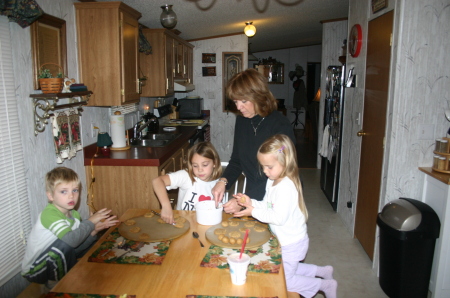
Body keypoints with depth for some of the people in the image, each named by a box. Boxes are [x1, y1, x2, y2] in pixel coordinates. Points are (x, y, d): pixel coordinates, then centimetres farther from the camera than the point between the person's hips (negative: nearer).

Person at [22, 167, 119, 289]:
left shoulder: (74, 214, 0)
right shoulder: (49, 214, -26)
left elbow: (77, 248, -3)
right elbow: (71, 240, -42)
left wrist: (95, 230, -15)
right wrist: (90, 222, -27)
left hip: (52, 262, 8)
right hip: (34, 271, -8)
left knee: (91, 241, 7)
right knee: (64, 244, -33)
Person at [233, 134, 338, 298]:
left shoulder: (286, 187, -29)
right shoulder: (272, 181, 1)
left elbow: (279, 217, -30)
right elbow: (267, 206, 4)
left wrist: (254, 212, -25)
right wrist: (251, 202, -11)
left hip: (291, 244, -9)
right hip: (285, 240, 9)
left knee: (283, 282, 8)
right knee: (287, 270, 27)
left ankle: (325, 285, 21)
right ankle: (322, 271, 35)